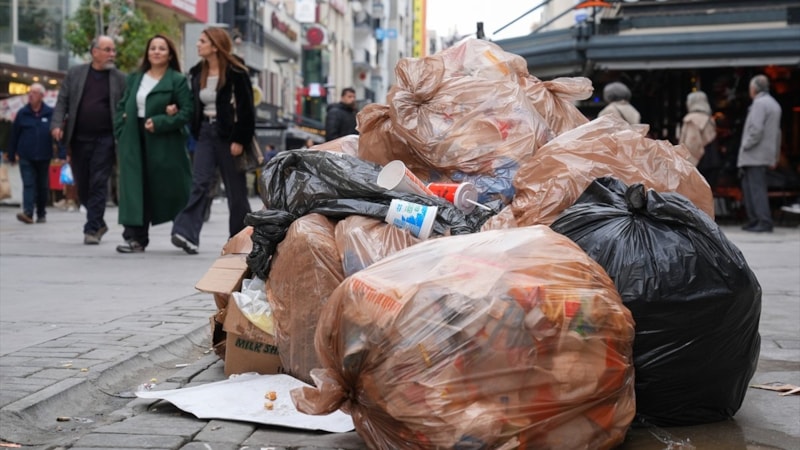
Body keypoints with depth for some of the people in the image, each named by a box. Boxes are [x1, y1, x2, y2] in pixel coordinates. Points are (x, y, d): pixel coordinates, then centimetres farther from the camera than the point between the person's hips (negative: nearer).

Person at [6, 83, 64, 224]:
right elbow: (14, 135, 5)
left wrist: (62, 153, -9)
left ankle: (41, 214, 22)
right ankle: (28, 213, -20)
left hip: (44, 157, 1)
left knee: (43, 186, 10)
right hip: (26, 157, 0)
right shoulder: (22, 113, 2)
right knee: (28, 184, -10)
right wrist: (11, 155, 6)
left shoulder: (50, 113, 0)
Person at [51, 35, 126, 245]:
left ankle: (92, 229, -2)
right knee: (82, 186, 9)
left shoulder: (120, 78, 5)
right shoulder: (74, 73, 8)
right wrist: (57, 124, -9)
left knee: (98, 184, -7)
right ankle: (99, 223, 27)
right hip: (78, 139, 2)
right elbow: (62, 101, 7)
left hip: (105, 139, -2)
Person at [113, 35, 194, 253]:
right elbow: (122, 107, 17)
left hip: (164, 143, -4)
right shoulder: (135, 78, 15)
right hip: (135, 143, 4)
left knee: (171, 189, 3)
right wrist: (121, 133, 4)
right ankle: (136, 237, -3)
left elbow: (187, 111, -9)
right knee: (137, 188, -2)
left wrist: (159, 123, -17)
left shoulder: (177, 80, -2)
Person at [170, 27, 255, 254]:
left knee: (235, 189, 5)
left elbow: (246, 108, -11)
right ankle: (187, 233, -20)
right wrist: (196, 132, 8)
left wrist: (239, 140, -15)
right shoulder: (197, 73, 10)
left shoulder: (235, 73, -10)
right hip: (205, 132, 5)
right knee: (200, 182, -8)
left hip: (228, 134, -5)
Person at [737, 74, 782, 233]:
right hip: (766, 155, 10)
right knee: (748, 186, 14)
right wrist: (775, 156, 25)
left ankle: (765, 222, -11)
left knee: (757, 188, -9)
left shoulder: (759, 103, -12)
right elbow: (777, 133, 23)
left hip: (755, 155, -10)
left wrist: (746, 145, -12)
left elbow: (756, 129, -23)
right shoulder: (774, 104, 19)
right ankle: (753, 221, 15)